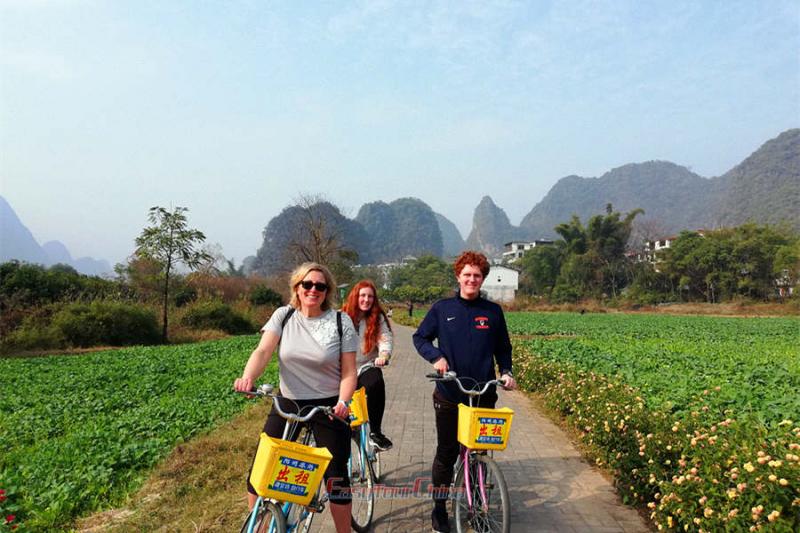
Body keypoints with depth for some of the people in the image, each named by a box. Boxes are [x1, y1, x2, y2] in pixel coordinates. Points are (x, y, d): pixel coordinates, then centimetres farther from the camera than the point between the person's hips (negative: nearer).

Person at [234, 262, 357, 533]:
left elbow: (349, 372, -6)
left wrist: (343, 402, -23)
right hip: (287, 403, 2)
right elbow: (263, 351, -15)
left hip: (328, 406, -2)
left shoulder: (341, 321, -6)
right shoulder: (283, 315, -1)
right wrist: (247, 377, -34)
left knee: (336, 477, 3)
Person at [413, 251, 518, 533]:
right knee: (446, 452, 9)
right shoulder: (442, 308, -2)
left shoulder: (493, 311, 2)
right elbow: (420, 337, 5)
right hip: (448, 395, -1)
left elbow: (503, 348, 11)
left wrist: (506, 372, -5)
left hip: (483, 394, 1)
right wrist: (436, 357, -12)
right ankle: (439, 508, 26)